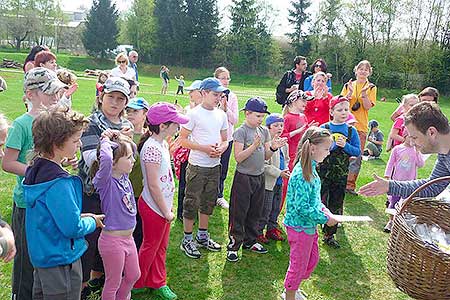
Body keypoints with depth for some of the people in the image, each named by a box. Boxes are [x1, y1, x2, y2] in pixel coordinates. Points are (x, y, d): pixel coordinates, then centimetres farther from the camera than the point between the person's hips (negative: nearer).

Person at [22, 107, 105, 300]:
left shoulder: (36, 170, 2)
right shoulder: (59, 182, -28)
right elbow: (73, 228, -26)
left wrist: (78, 217, 6)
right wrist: (92, 222, -7)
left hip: (41, 254, 9)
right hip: (61, 260, -9)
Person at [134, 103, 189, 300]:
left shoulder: (162, 143, 4)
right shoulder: (152, 148, -26)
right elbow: (153, 185, -23)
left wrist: (168, 207, 14)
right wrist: (166, 211, -15)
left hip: (163, 205, 9)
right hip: (154, 208, -9)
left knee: (161, 246, 19)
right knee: (150, 247, 11)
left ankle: (157, 283, 35)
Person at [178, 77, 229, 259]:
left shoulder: (221, 115, 7)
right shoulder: (194, 114, -11)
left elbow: (225, 140, 14)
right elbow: (183, 140, -11)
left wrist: (221, 148, -9)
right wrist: (205, 148, -19)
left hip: (215, 167, 6)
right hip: (197, 167, -6)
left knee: (208, 203, 17)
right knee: (192, 203, 2)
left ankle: (202, 236, 34)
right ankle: (187, 240, 17)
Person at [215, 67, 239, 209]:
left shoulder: (232, 96, 4)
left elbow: (235, 120, -1)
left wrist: (226, 109, -15)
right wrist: (220, 106, -21)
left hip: (227, 137, 4)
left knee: (223, 169, 14)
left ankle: (219, 196, 30)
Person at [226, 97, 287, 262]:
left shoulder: (264, 131, 7)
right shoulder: (241, 131, -13)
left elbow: (266, 156, 8)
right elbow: (238, 157, -19)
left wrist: (273, 148, -12)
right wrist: (255, 145, -27)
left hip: (259, 177, 7)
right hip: (244, 178, -6)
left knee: (255, 212, 16)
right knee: (239, 213, 1)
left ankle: (250, 241, 32)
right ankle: (233, 245, 12)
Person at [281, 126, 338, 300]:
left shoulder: (311, 167, 3)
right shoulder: (302, 174, -27)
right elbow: (302, 207, -27)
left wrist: (324, 210, 1)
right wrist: (325, 219, -18)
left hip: (309, 225, 10)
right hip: (300, 226, -10)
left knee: (312, 260, 24)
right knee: (299, 265, 8)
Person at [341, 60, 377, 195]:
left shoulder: (371, 87, 7)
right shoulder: (348, 85, 11)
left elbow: (368, 106, -3)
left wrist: (364, 93, -15)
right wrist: (350, 93, -11)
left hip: (361, 126, 0)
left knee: (356, 156, -2)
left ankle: (350, 184, 6)